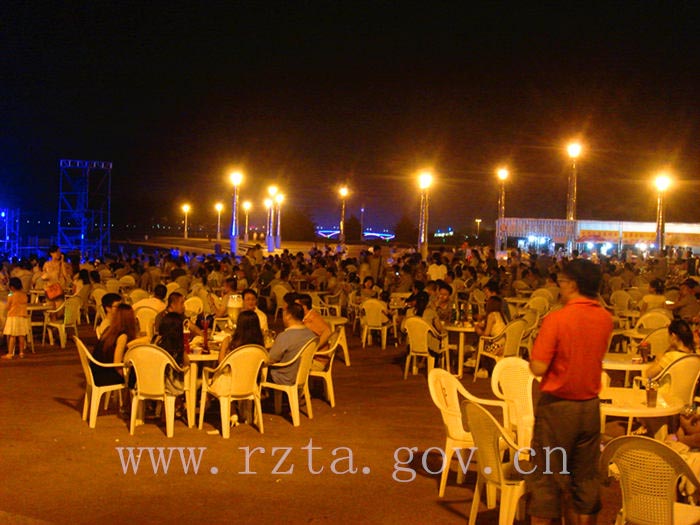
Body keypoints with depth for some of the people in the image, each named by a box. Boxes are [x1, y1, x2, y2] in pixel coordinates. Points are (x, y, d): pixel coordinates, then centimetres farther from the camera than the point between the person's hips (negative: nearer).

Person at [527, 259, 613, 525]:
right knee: (586, 478, 15)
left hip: (557, 406, -5)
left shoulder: (557, 319, -19)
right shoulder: (605, 319, -1)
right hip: (590, 406, 5)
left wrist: (536, 347, -2)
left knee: (546, 477, 7)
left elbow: (538, 368, -20)